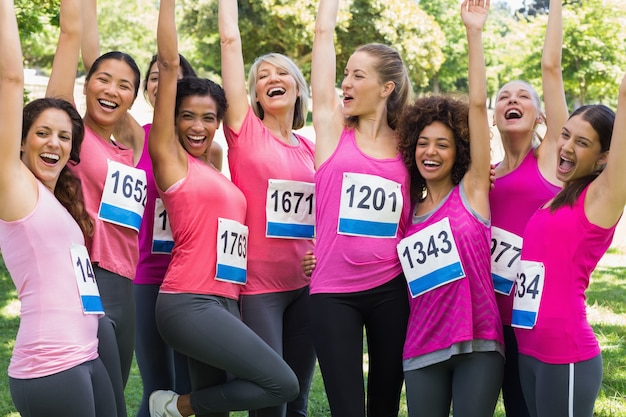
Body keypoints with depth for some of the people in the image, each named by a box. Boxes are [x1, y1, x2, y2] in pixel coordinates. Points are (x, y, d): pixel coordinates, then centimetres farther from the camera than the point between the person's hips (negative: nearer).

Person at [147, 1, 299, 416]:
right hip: (189, 303, -7)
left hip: (226, 302, 7)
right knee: (283, 384, -14)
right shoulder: (169, 157, -1)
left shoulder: (220, 172, 19)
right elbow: (169, 63, -5)